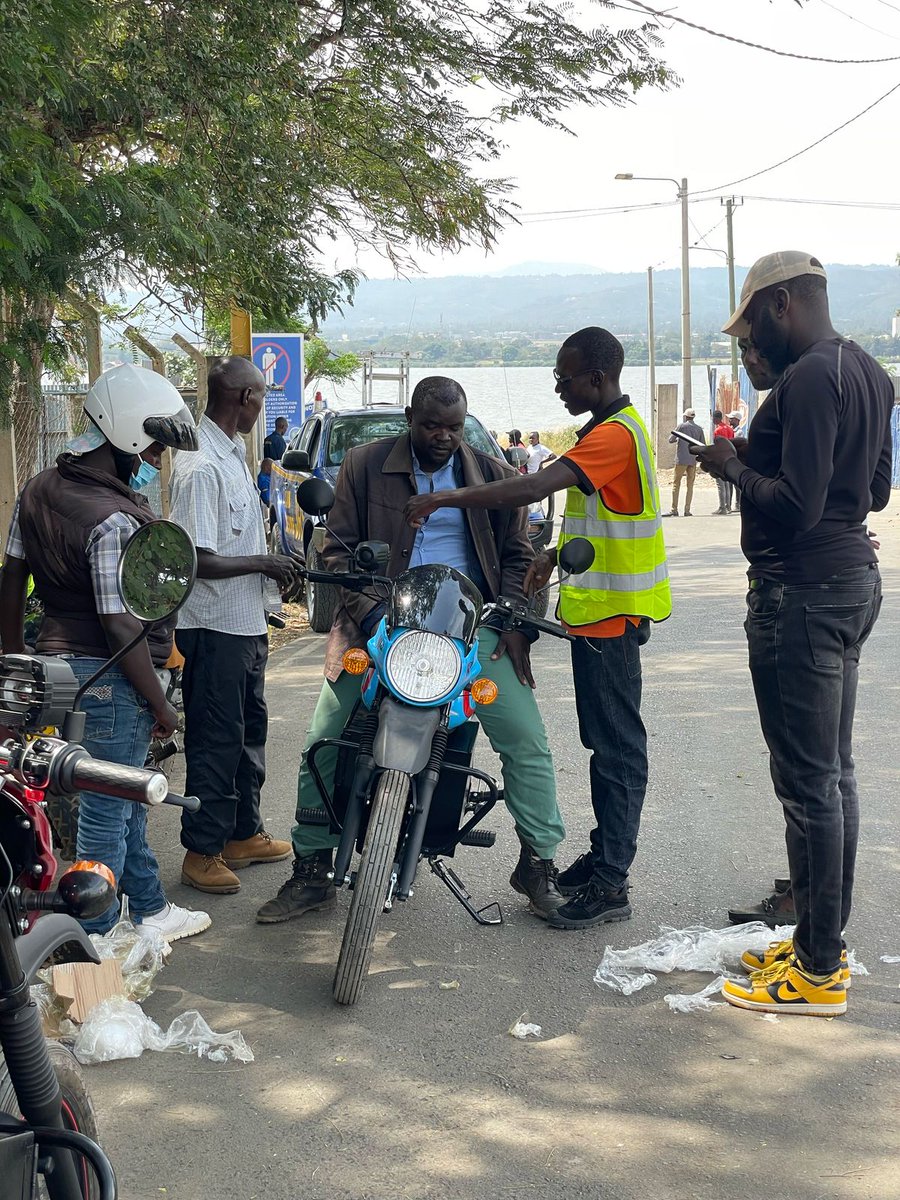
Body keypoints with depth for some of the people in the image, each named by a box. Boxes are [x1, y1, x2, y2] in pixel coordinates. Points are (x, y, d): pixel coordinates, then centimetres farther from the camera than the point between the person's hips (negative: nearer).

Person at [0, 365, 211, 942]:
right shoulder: (113, 521, -24)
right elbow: (120, 627, -23)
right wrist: (162, 706, -13)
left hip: (56, 665, 9)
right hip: (108, 678, -9)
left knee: (127, 795, 22)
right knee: (106, 810, 4)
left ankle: (150, 908, 36)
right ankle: (94, 944, 16)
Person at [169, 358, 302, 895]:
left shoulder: (233, 454, 11)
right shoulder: (202, 466, -22)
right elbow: (199, 561, -25)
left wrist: (277, 563, 10)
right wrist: (265, 563, -15)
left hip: (247, 622, 10)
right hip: (215, 626, -10)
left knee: (250, 730, 19)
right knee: (216, 741, -1)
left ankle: (244, 834, 32)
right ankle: (202, 851, 11)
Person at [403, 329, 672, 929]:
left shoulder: (616, 433, -19)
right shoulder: (609, 426, 15)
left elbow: (535, 487, -30)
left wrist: (446, 498, -27)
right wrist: (554, 554, 14)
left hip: (611, 611, -11)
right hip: (598, 608, 11)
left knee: (616, 743, -6)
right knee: (605, 738, 17)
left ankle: (610, 885, -1)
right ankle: (606, 853, 28)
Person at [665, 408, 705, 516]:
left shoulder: (682, 426, -3)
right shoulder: (699, 429, 9)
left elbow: (671, 439, 0)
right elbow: (703, 445, 11)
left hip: (681, 459, -4)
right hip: (693, 460, 4)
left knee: (676, 484, 0)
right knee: (690, 485, 7)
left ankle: (674, 509, -4)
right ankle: (687, 510, 2)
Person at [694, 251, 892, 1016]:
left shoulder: (809, 379, -18)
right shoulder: (867, 372, 13)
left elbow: (796, 507, -24)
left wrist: (735, 467, -8)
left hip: (803, 593, -11)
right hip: (854, 578, 11)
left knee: (808, 781, -4)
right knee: (834, 773, 14)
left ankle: (818, 973, 3)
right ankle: (823, 944, 25)